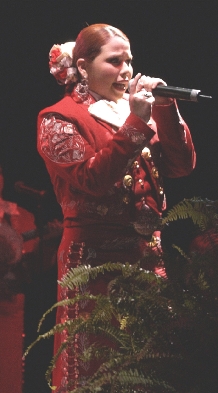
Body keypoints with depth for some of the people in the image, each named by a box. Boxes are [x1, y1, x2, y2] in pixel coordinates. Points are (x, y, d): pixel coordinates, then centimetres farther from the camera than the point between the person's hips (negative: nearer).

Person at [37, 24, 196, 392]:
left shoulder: (134, 110, 16)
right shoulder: (60, 119, -3)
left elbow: (181, 165, 7)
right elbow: (92, 179, -17)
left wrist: (165, 109, -6)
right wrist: (136, 124, -21)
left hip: (146, 252, 6)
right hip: (94, 257, -6)